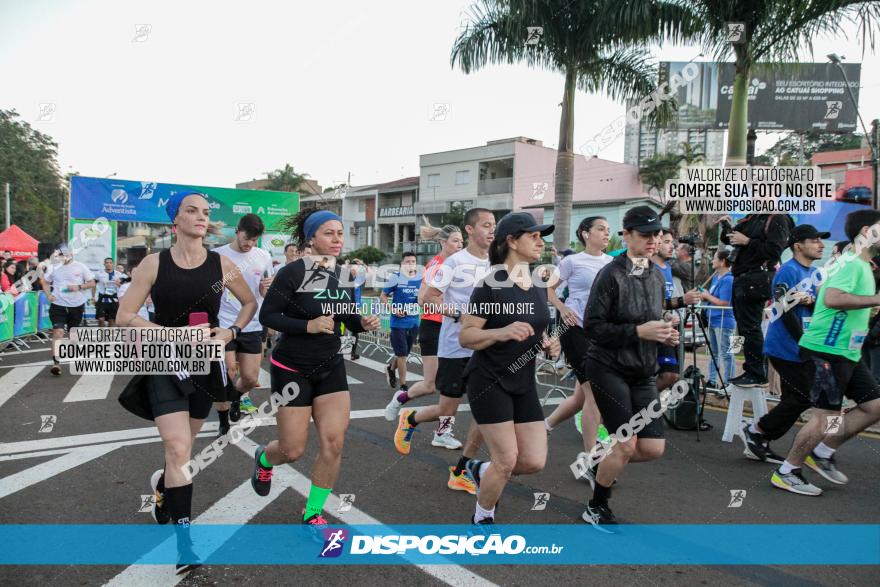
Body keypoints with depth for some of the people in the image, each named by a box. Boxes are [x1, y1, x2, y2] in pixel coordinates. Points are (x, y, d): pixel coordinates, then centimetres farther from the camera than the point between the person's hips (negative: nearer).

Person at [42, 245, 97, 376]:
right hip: (58, 305, 0)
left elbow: (92, 283, 0)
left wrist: (79, 287, -17)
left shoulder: (80, 267, -2)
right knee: (58, 332, -14)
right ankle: (56, 362, -17)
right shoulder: (55, 268, 3)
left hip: (76, 305, 0)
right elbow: (45, 282, 17)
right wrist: (48, 295, 0)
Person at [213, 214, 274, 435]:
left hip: (252, 326, 3)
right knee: (226, 379, -2)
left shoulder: (264, 256, 5)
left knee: (251, 378, 6)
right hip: (223, 325, -3)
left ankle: (238, 395, 41)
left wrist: (267, 288, -10)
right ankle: (223, 424, 19)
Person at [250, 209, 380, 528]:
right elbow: (267, 315, -14)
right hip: (292, 368, -5)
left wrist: (365, 323, -11)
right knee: (293, 449, 3)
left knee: (333, 443, -3)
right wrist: (308, 325, -27)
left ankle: (313, 513, 18)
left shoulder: (345, 274, 2)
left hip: (331, 367, 5)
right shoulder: (293, 272, -16)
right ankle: (264, 458, 41)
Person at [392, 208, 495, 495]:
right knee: (446, 412, 3)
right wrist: (460, 315, -21)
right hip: (456, 348, -5)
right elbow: (427, 298, -12)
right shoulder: (455, 262, -10)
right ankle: (410, 419, 37)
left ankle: (460, 473, 16)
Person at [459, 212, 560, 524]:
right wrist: (503, 332, -30)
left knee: (535, 461, 2)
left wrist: (548, 345, 0)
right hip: (489, 381, -7)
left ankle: (481, 469, 32)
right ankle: (481, 518, 24)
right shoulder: (490, 286, -14)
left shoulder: (539, 288, 8)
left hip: (524, 383, 7)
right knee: (507, 461, -4)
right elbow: (466, 336, -15)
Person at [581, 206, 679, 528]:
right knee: (627, 444, -5)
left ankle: (605, 462, 33)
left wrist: (665, 333, 0)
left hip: (643, 372, 7)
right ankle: (596, 509, 18)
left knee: (653, 448, 3)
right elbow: (592, 326, -17)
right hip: (609, 368, -7)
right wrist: (638, 331, -22)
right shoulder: (611, 274, -14)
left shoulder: (657, 275, 9)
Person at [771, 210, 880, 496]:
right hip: (828, 349, -10)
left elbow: (821, 290, 26)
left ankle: (822, 453, 19)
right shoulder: (852, 263, -15)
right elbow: (832, 299, -31)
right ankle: (786, 473, 6)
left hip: (847, 352, 10)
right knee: (827, 415, -6)